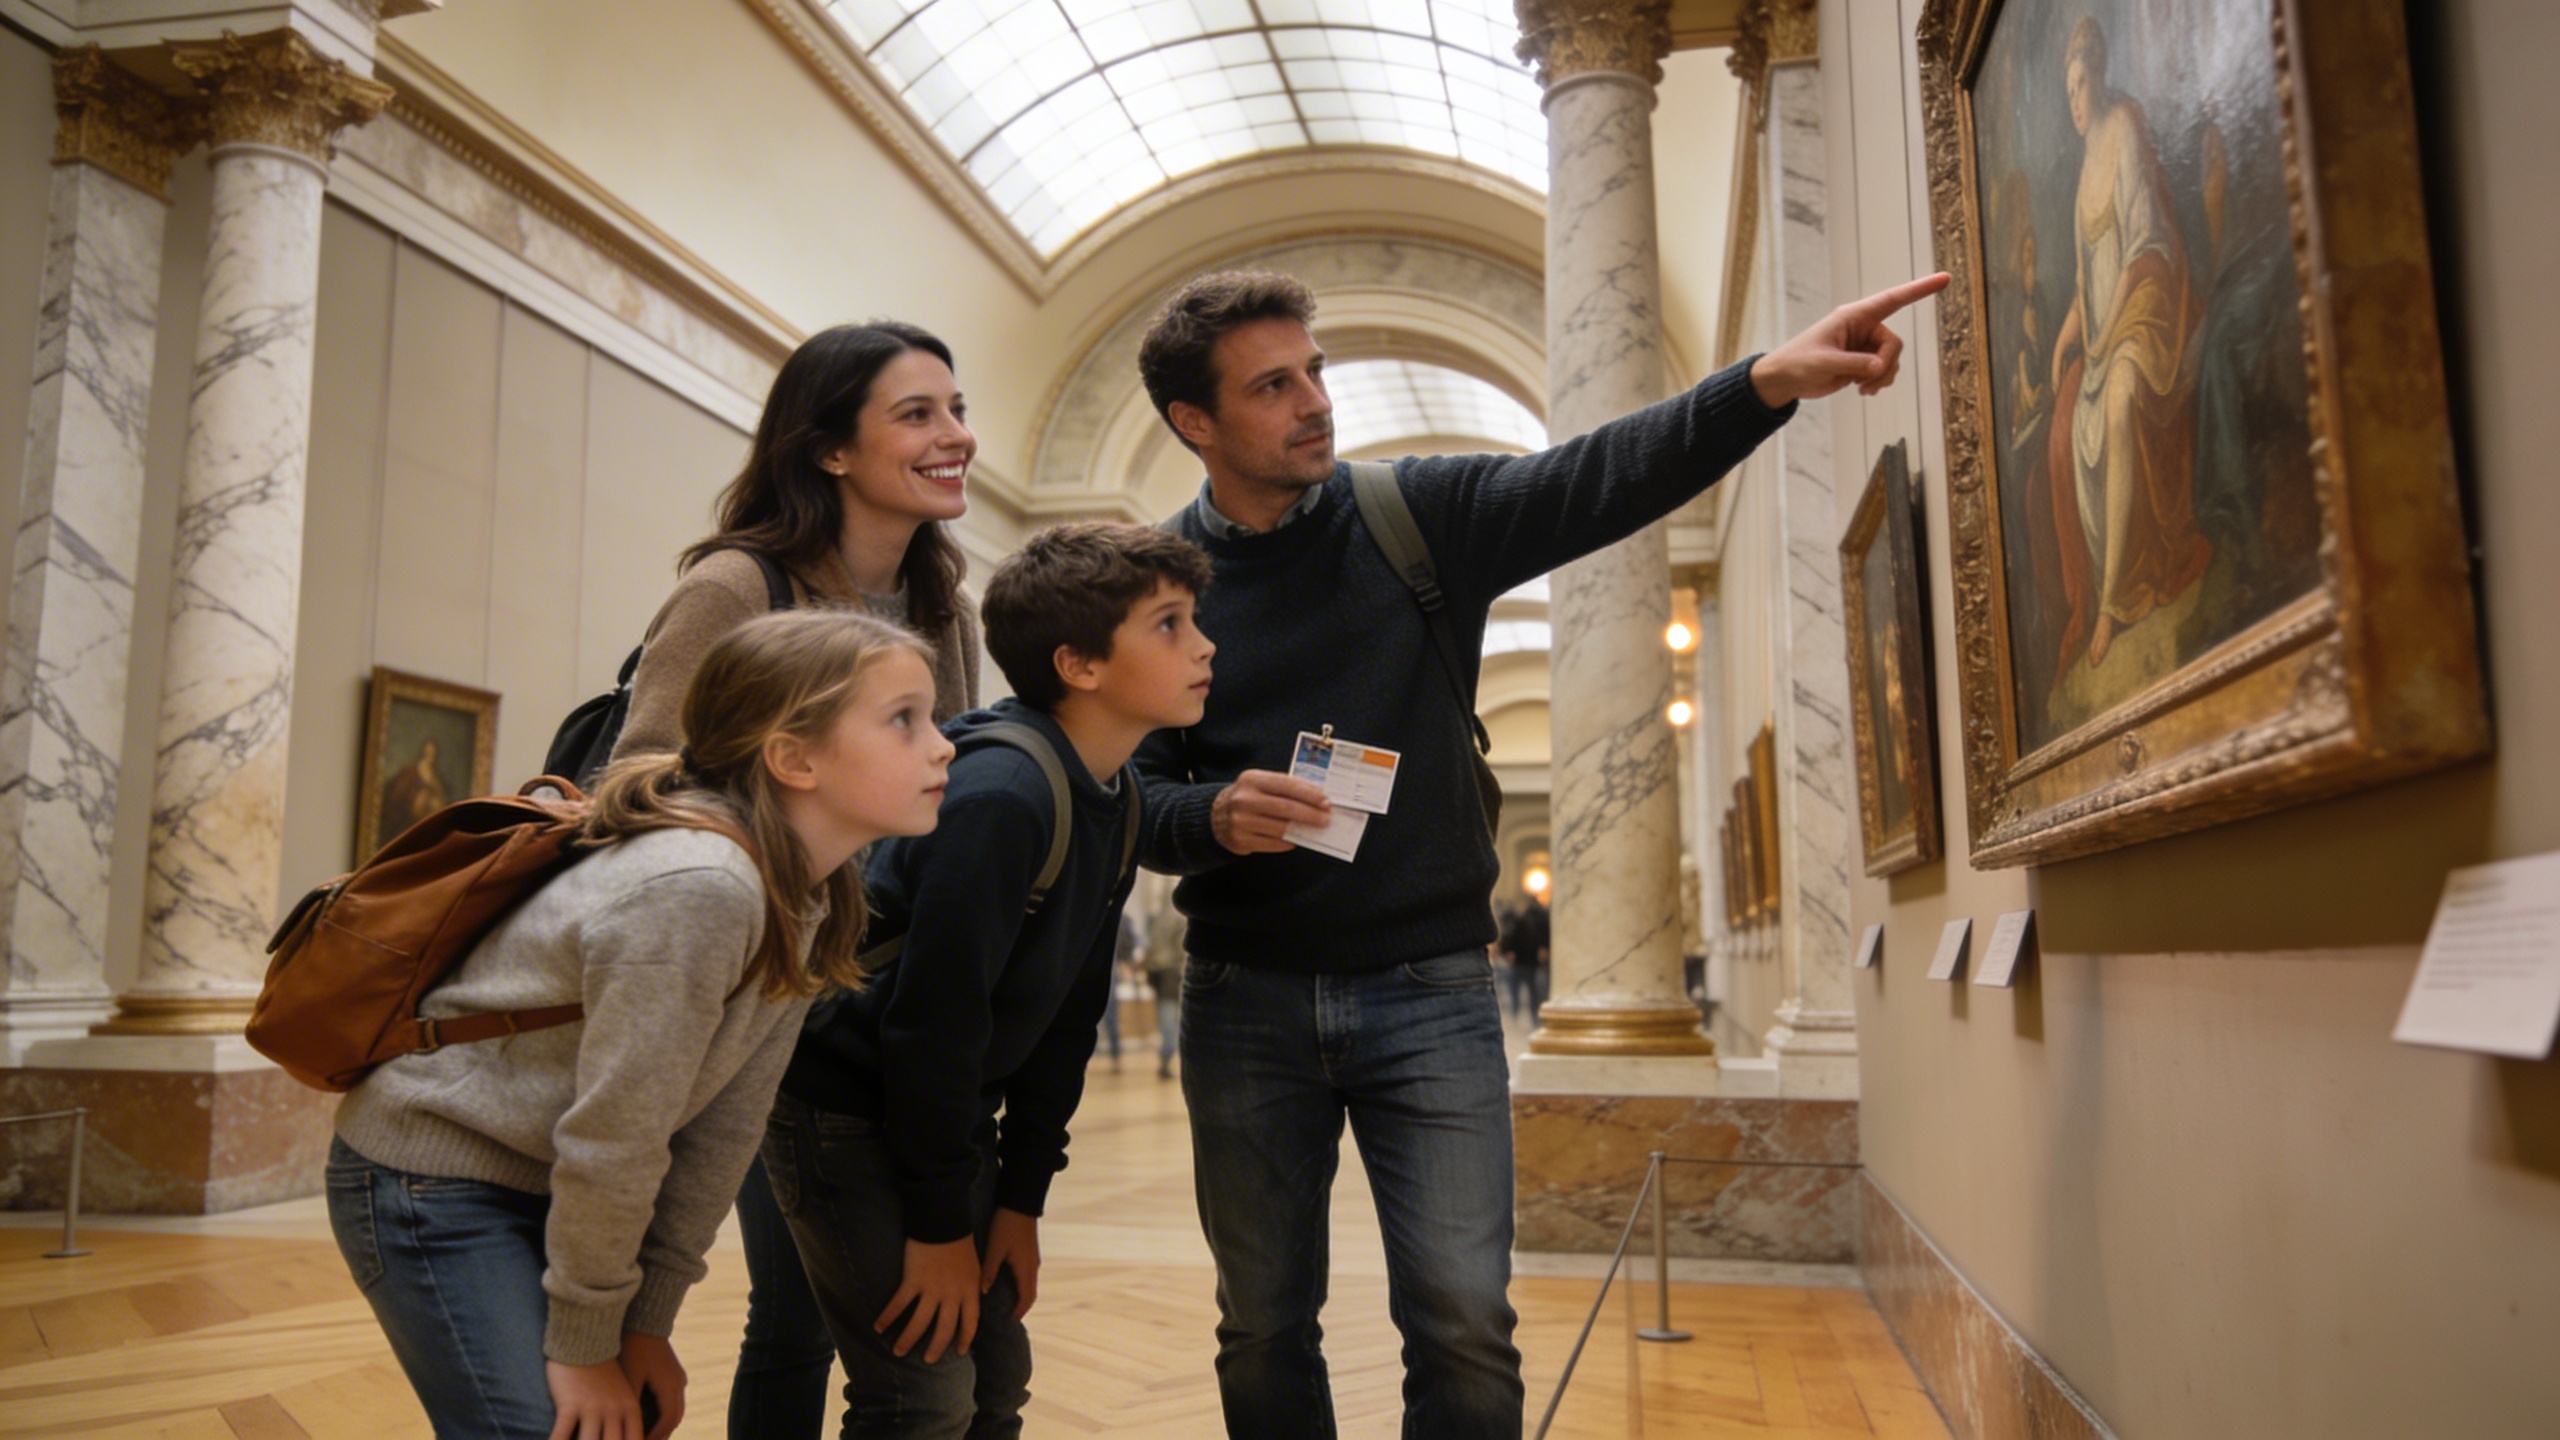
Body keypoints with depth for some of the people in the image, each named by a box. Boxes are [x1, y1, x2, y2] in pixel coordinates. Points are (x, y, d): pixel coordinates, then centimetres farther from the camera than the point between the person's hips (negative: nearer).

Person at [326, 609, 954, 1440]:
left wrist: (647, 1323, -1)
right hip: (428, 1179, -8)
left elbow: (725, 1123, -3)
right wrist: (583, 1342, -12)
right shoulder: (697, 889, -32)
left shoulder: (808, 901, -5)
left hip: (547, 1186, 8)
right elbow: (612, 1137, -25)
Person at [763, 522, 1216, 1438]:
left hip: (949, 1111, 9)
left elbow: (1064, 1020, 5)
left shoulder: (1118, 803, 1)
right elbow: (934, 1015, -26)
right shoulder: (1001, 798, -27)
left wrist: (1022, 1198, 6)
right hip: (844, 1110, -9)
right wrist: (941, 1225, -17)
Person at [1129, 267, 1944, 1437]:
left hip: (1428, 990, -1)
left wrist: (1767, 383, -30)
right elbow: (1128, 794, 1)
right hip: (1245, 996, 1)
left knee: (1465, 1327, -3)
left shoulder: (1421, 516, -1)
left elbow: (1598, 479, -15)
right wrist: (1211, 816, -21)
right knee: (1264, 1332, 14)